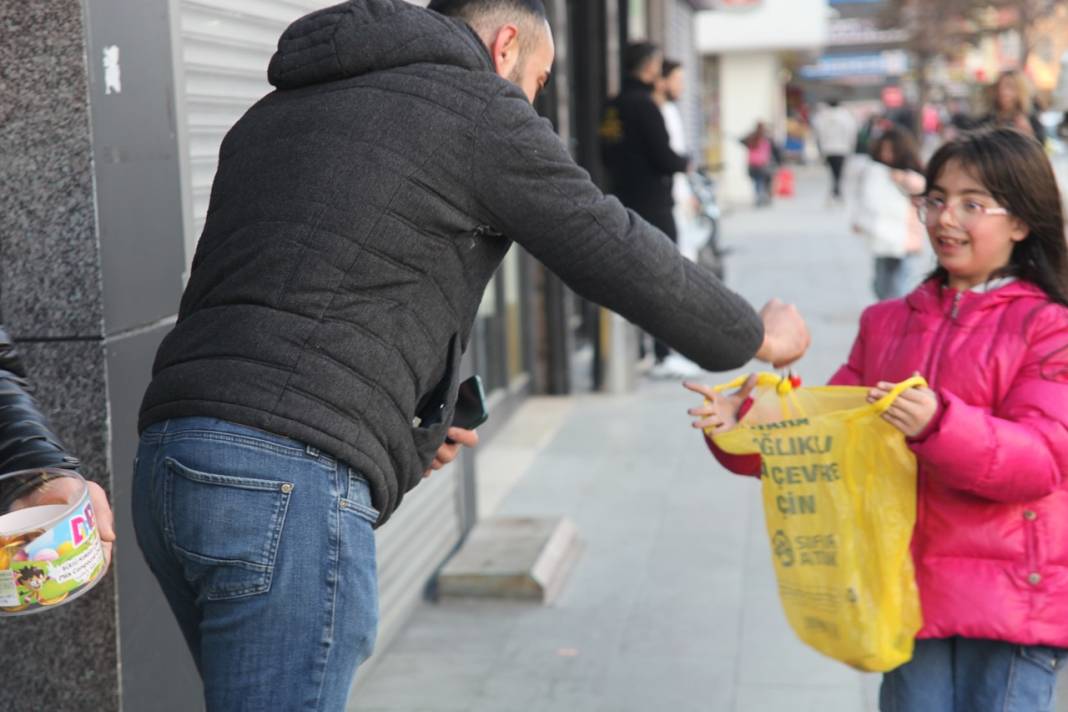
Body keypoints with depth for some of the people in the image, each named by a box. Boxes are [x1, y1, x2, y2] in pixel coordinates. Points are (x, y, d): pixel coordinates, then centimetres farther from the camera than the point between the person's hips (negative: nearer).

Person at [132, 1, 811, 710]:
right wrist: (756, 335, 22)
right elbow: (625, 256, 5)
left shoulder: (276, 112, 24)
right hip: (288, 486, -8)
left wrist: (401, 428, 31)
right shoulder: (475, 107, 1)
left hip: (170, 461, 9)